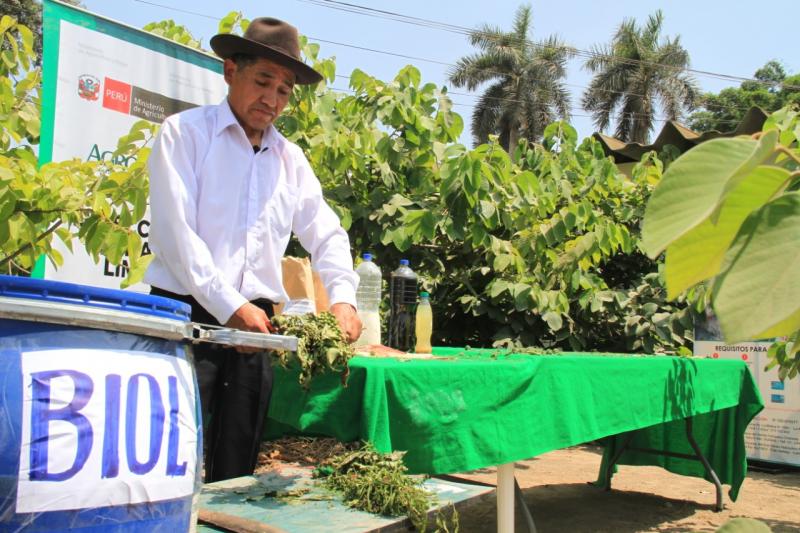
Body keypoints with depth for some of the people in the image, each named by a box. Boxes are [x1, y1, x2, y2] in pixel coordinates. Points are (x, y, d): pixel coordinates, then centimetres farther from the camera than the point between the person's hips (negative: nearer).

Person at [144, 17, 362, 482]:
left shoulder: (290, 157, 14)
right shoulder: (186, 133, -1)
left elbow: (325, 233, 12)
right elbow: (176, 230, -11)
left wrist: (343, 298, -7)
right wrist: (229, 306, -19)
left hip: (254, 321, 5)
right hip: (188, 314, -4)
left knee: (237, 469, 10)